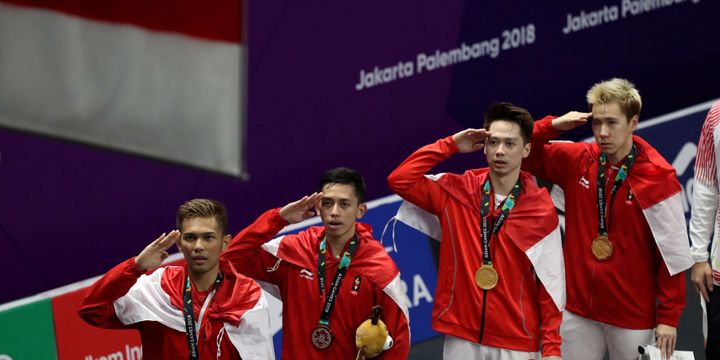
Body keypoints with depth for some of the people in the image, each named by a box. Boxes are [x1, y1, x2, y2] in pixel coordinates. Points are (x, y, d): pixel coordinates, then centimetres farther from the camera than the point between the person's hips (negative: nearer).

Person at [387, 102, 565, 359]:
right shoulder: (456, 192, 2)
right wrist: (450, 145, -4)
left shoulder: (541, 209, -4)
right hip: (461, 338, 2)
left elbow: (551, 283, -3)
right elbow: (399, 181, -5)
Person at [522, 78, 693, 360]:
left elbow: (673, 252, -9)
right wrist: (552, 125, -8)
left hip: (633, 316, -4)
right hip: (578, 309, 4)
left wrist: (669, 317, -9)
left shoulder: (658, 176, -11)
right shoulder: (576, 160, 0)